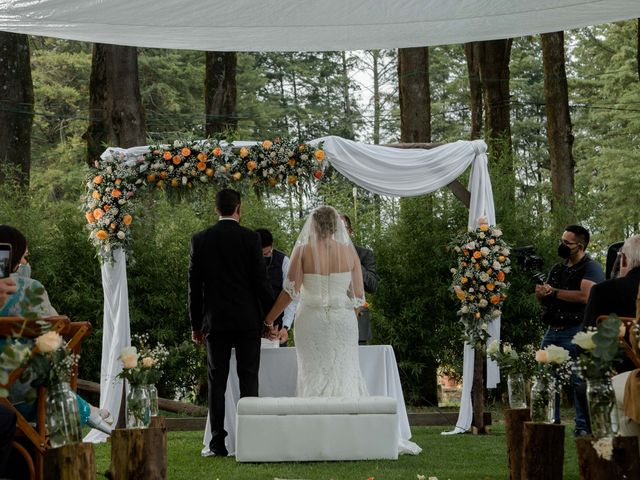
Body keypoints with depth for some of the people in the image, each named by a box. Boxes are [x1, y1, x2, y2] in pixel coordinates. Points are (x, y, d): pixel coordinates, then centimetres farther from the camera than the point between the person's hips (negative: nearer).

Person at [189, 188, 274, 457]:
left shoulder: (200, 240, 1)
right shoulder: (250, 238, -5)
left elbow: (194, 284, 4)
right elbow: (261, 281, -6)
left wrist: (195, 324, 11)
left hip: (215, 321, 2)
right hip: (248, 320, -2)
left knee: (217, 382, 4)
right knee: (248, 379, 2)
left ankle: (218, 442, 2)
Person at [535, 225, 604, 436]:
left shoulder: (591, 268, -5)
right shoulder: (557, 269, 20)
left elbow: (585, 296, -20)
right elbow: (542, 298, 22)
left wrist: (554, 292, -11)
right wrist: (541, 292, -4)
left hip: (575, 332, -8)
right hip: (553, 331, 8)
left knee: (579, 382, -8)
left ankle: (583, 426, -3)